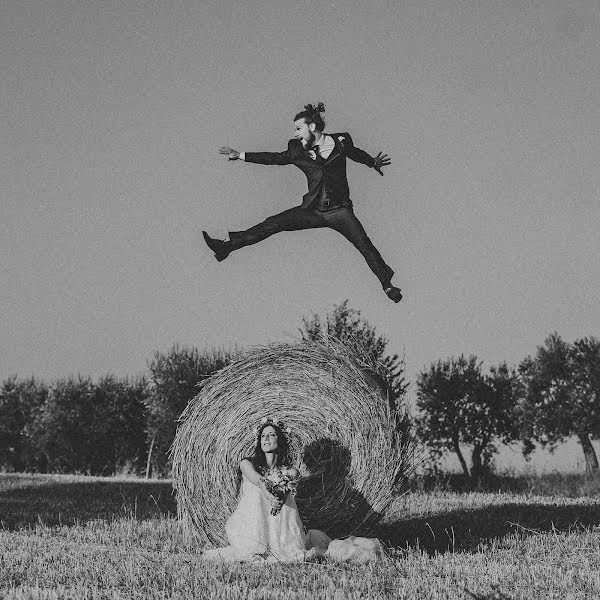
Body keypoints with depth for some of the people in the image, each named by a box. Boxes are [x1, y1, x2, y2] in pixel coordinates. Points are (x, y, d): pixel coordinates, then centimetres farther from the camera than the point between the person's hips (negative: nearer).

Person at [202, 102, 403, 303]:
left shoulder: (341, 143, -2)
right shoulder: (298, 150, 2)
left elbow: (356, 153, 18)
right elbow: (274, 158, 10)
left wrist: (373, 162, 6)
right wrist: (240, 156, 8)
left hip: (339, 209, -2)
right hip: (312, 210, 2)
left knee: (364, 245, -17)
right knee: (272, 224, -10)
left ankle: (387, 285, -6)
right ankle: (228, 245, -10)